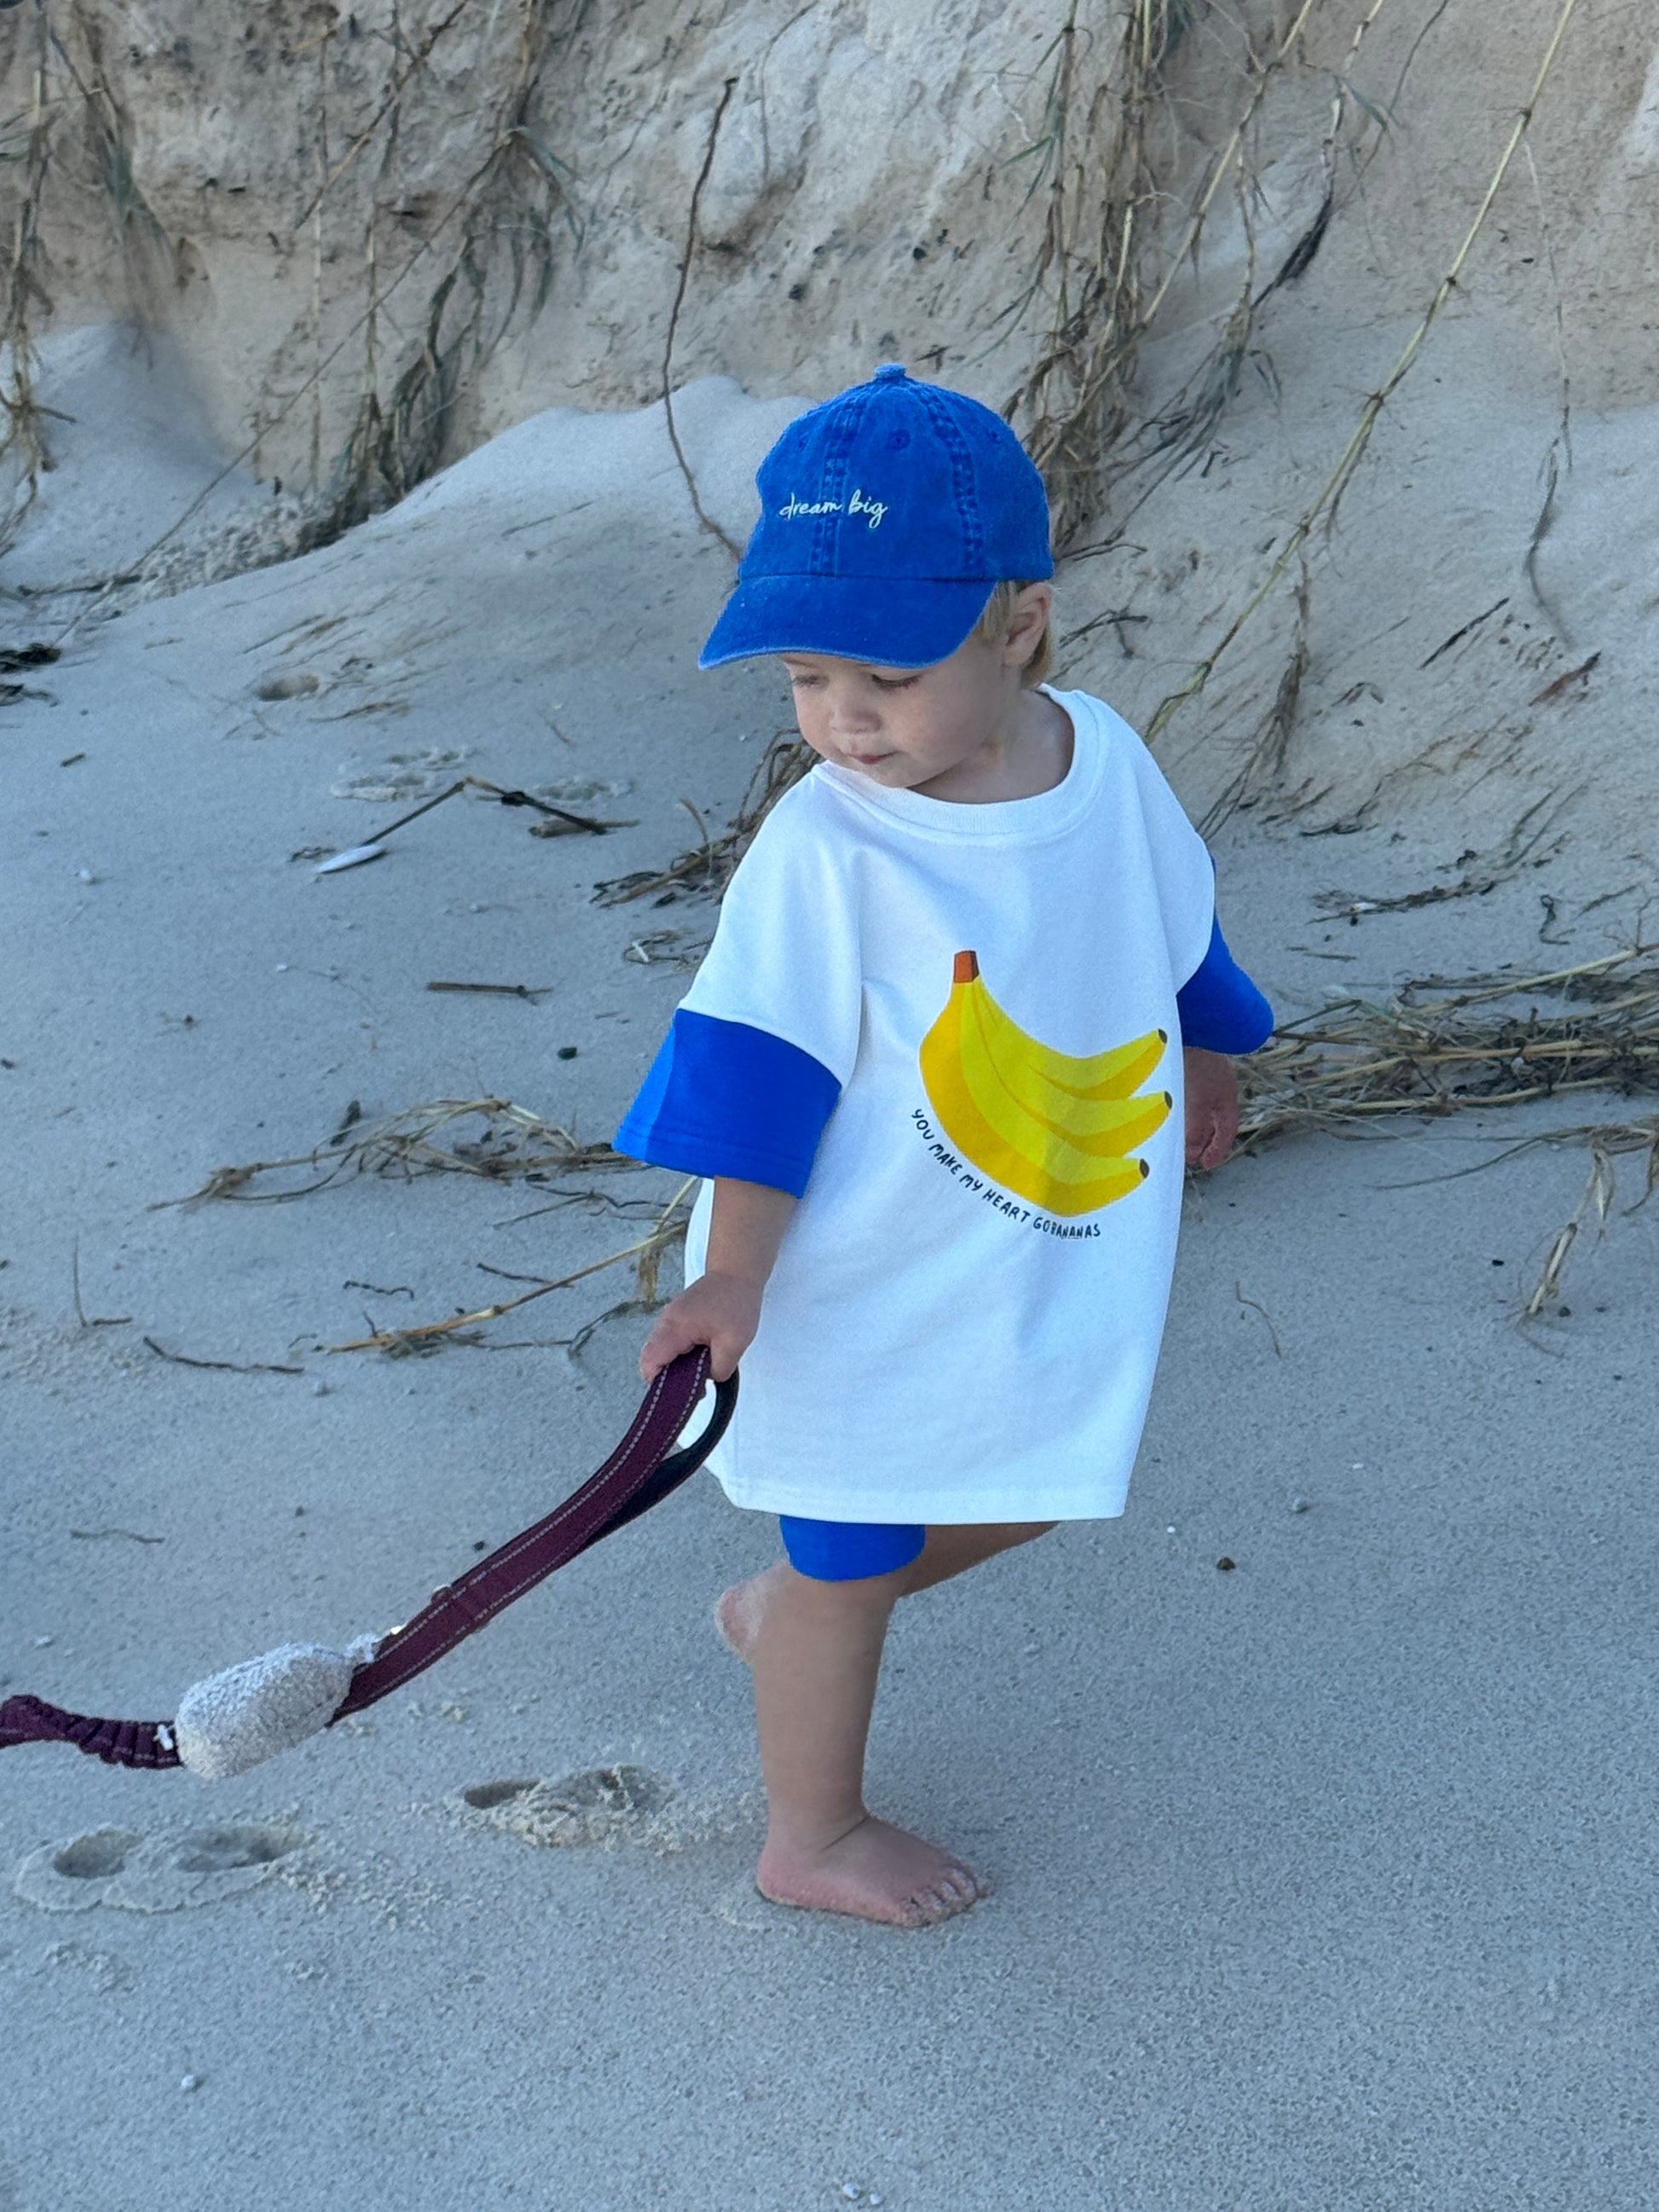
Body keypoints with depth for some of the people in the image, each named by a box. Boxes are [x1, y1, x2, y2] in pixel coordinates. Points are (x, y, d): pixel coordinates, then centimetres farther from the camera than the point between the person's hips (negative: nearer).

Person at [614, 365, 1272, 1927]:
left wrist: (1203, 1071, 26)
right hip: (867, 1293, -5)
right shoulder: (821, 851, -23)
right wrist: (732, 1272, -26)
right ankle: (811, 1836, 33)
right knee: (848, 1564, 11)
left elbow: (1174, 940, 10)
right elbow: (760, 1068, -20)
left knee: (1017, 1492, 22)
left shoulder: (1108, 764, -8)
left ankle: (783, 1610, 44)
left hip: (1060, 1267, 6)